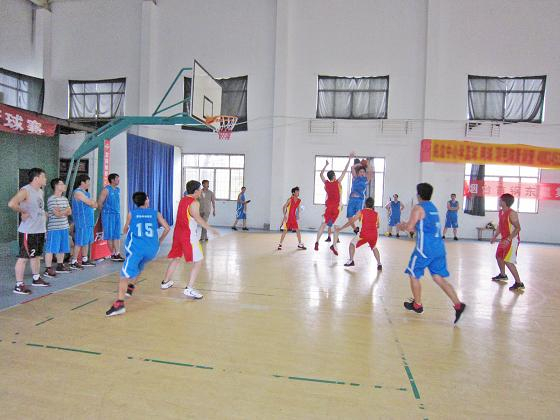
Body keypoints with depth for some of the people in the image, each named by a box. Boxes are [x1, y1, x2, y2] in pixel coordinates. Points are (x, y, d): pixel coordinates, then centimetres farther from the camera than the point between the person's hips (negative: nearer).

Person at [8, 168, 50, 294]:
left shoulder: (41, 192, 12)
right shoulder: (25, 191, -15)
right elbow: (11, 203, -30)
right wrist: (23, 212, -18)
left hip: (40, 230, 9)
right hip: (28, 231, -9)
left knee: (36, 255, 19)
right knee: (23, 257, -2)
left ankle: (36, 279, 33)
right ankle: (19, 285, 5)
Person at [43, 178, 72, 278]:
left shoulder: (65, 199, 14)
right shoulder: (51, 199, -11)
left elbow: (70, 212, 9)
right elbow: (57, 214, -17)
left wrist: (61, 211, -9)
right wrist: (66, 210, -2)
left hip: (64, 227, 8)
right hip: (54, 228, -8)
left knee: (62, 249, 14)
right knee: (51, 249, -4)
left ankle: (60, 266, 25)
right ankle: (48, 269, 0)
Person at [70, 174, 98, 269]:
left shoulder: (85, 192, 18)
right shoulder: (78, 192, -12)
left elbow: (94, 204, 14)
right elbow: (91, 203, -17)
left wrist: (92, 203, -6)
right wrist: (93, 203, 4)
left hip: (88, 221, 9)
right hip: (81, 222, -9)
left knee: (87, 241, 13)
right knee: (79, 242, -6)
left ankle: (84, 260, 22)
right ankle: (73, 262, 0)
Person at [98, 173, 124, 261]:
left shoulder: (118, 189, 12)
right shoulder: (106, 190, -9)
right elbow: (99, 203, -9)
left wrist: (118, 211, 16)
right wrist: (105, 211, 2)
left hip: (117, 214, 7)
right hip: (108, 215, -7)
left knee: (117, 235, 5)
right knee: (110, 236, 1)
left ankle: (117, 254, 8)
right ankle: (113, 254, 8)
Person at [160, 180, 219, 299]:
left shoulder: (182, 200, 12)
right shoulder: (194, 202, -13)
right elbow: (198, 218, -25)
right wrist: (211, 229, -27)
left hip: (178, 233, 9)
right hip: (188, 235, -9)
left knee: (176, 258, 25)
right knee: (198, 261, -4)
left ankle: (166, 282, 39)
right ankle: (189, 289, -9)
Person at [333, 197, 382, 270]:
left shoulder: (361, 212, 6)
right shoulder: (376, 214, 15)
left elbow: (351, 221, 4)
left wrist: (340, 228, 11)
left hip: (364, 234, -4)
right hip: (374, 234, 4)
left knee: (352, 244, 18)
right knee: (374, 248, 31)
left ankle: (351, 261, 8)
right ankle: (379, 264, 20)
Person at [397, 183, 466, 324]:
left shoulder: (418, 208, -7)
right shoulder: (433, 207, 19)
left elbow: (409, 227, -12)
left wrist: (402, 226, 9)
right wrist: (406, 225, 28)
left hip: (425, 248, -7)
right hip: (439, 248, 8)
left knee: (414, 275, 10)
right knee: (439, 278, 9)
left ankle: (417, 305, 20)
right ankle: (458, 304, -2)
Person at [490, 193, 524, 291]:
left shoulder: (512, 213, -21)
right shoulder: (501, 212, 7)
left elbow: (518, 228, -25)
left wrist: (508, 239, -32)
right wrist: (495, 236, 19)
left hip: (512, 240, -10)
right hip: (504, 239, 10)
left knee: (508, 261, -14)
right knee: (499, 256, 21)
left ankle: (519, 283, -6)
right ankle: (503, 275, 42)